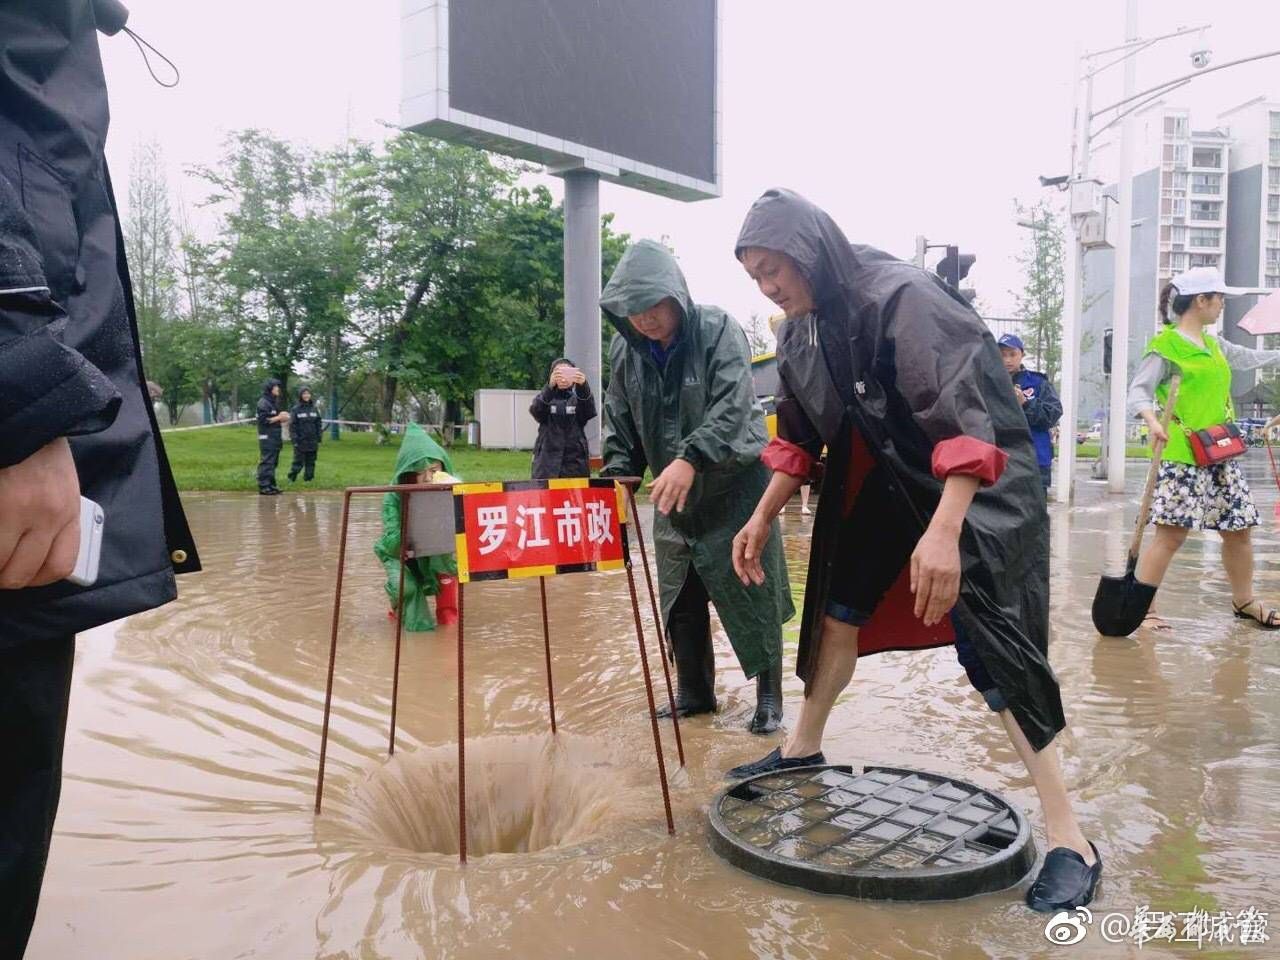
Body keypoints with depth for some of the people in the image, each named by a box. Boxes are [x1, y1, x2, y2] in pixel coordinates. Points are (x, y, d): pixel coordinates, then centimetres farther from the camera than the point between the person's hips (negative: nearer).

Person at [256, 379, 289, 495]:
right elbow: (263, 420, -17)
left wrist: (282, 416, 6)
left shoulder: (274, 402, 18)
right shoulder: (263, 403, -10)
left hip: (275, 437, 9)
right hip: (267, 438, -9)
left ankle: (271, 485, 16)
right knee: (266, 462, -8)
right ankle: (264, 486, -7)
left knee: (273, 462, 11)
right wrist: (279, 417, -13)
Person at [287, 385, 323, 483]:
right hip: (300, 442, -4)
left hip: (312, 442, 4)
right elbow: (292, 426, -4)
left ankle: (308, 479, 15)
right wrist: (294, 440, -11)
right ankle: (291, 479, 6)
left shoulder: (314, 409, 9)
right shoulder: (296, 409, -2)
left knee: (311, 462, 7)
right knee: (298, 462, -4)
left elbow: (319, 424, 13)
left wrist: (319, 439, 7)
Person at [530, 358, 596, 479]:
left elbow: (589, 411, -12)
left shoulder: (578, 399, 10)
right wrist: (550, 386, -31)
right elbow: (536, 410, -13)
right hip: (547, 461, 0)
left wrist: (583, 386, -32)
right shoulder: (544, 398, 9)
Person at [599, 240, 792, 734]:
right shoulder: (624, 349, -1)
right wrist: (617, 473, -9)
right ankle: (693, 693, 27)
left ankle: (769, 699, 16)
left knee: (751, 596, 1)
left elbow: (733, 406, -28)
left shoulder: (717, 330, -16)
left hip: (736, 487, -5)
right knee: (680, 601, 11)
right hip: (673, 496, 5)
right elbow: (619, 420, 6)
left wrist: (691, 458, -41)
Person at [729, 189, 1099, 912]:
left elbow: (963, 417, -34)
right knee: (837, 608, 13)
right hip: (887, 481, 8)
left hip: (976, 486, -8)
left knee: (993, 645, -12)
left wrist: (944, 530, -44)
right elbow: (801, 439, 11)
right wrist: (762, 518, 9)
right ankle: (803, 750, 34)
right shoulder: (806, 332, 0)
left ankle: (1071, 842, -1)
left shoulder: (902, 298, -25)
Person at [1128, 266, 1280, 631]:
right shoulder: (1165, 346, -9)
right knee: (1171, 533, -12)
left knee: (1239, 529, 15)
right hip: (1182, 456, -8)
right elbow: (1138, 390, -17)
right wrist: (1152, 419, -35)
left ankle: (1244, 600, 33)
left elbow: (1247, 357, 32)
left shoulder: (1214, 344, 16)